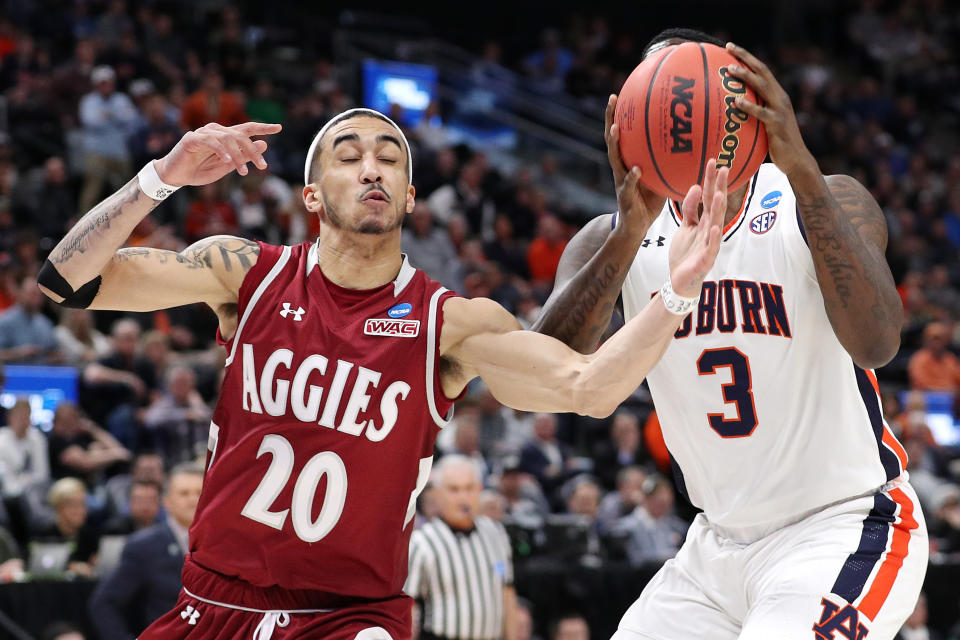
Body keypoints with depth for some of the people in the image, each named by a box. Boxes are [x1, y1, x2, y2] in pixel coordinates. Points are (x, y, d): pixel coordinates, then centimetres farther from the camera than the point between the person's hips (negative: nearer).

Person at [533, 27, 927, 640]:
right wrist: (630, 228, -30)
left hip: (846, 525, -5)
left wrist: (801, 169, -38)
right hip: (720, 541, 5)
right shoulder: (613, 238, 1)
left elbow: (876, 342, -28)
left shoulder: (828, 201, -9)